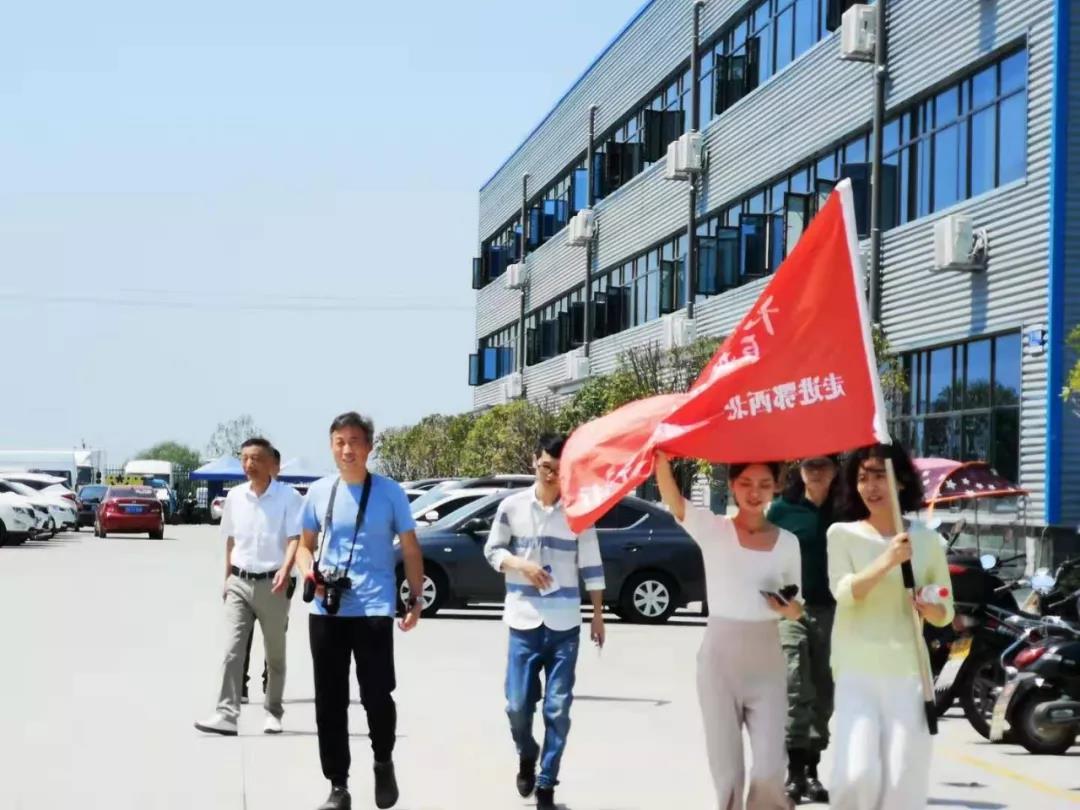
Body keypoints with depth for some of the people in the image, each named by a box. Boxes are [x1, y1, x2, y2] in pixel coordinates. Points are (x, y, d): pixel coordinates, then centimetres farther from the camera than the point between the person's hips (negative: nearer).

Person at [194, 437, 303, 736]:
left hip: (271, 584, -3)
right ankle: (227, 714, -16)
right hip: (239, 583, 3)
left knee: (274, 655, 11)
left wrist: (285, 571, -30)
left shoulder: (288, 497, -7)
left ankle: (273, 712, 25)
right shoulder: (235, 496, 8)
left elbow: (294, 538, -14)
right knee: (232, 649, -10)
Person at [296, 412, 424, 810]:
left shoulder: (389, 491, -1)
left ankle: (384, 764, 23)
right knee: (330, 702, 7)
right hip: (326, 611, 3)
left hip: (373, 610, -3)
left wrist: (416, 600, -3)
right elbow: (306, 544, 16)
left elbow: (410, 549, 3)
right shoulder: (319, 491, 7)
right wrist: (307, 570, -6)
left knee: (377, 697, -6)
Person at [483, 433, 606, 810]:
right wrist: (520, 564, -13)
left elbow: (591, 566, 4)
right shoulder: (512, 506, 0)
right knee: (518, 704, 0)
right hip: (523, 621, 0)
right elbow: (492, 551, 6)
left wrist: (598, 615, 5)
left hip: (564, 624, 0)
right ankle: (526, 758, 30)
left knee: (558, 708, 0)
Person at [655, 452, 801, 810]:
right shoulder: (712, 529, -4)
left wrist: (789, 607, -12)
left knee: (770, 768, -6)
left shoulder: (787, 542, 5)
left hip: (767, 659, 2)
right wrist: (662, 456, -43)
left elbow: (796, 610, 12)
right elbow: (672, 499, -24)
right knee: (726, 767, 4)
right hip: (719, 657, -1)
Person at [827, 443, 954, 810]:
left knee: (904, 780, 0)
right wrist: (887, 561, -29)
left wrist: (931, 609, -9)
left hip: (907, 671, 2)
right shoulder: (843, 534, 2)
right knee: (857, 775, -14)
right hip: (856, 671, -2)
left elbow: (945, 614, 14)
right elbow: (844, 592, -15)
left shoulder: (928, 540, 7)